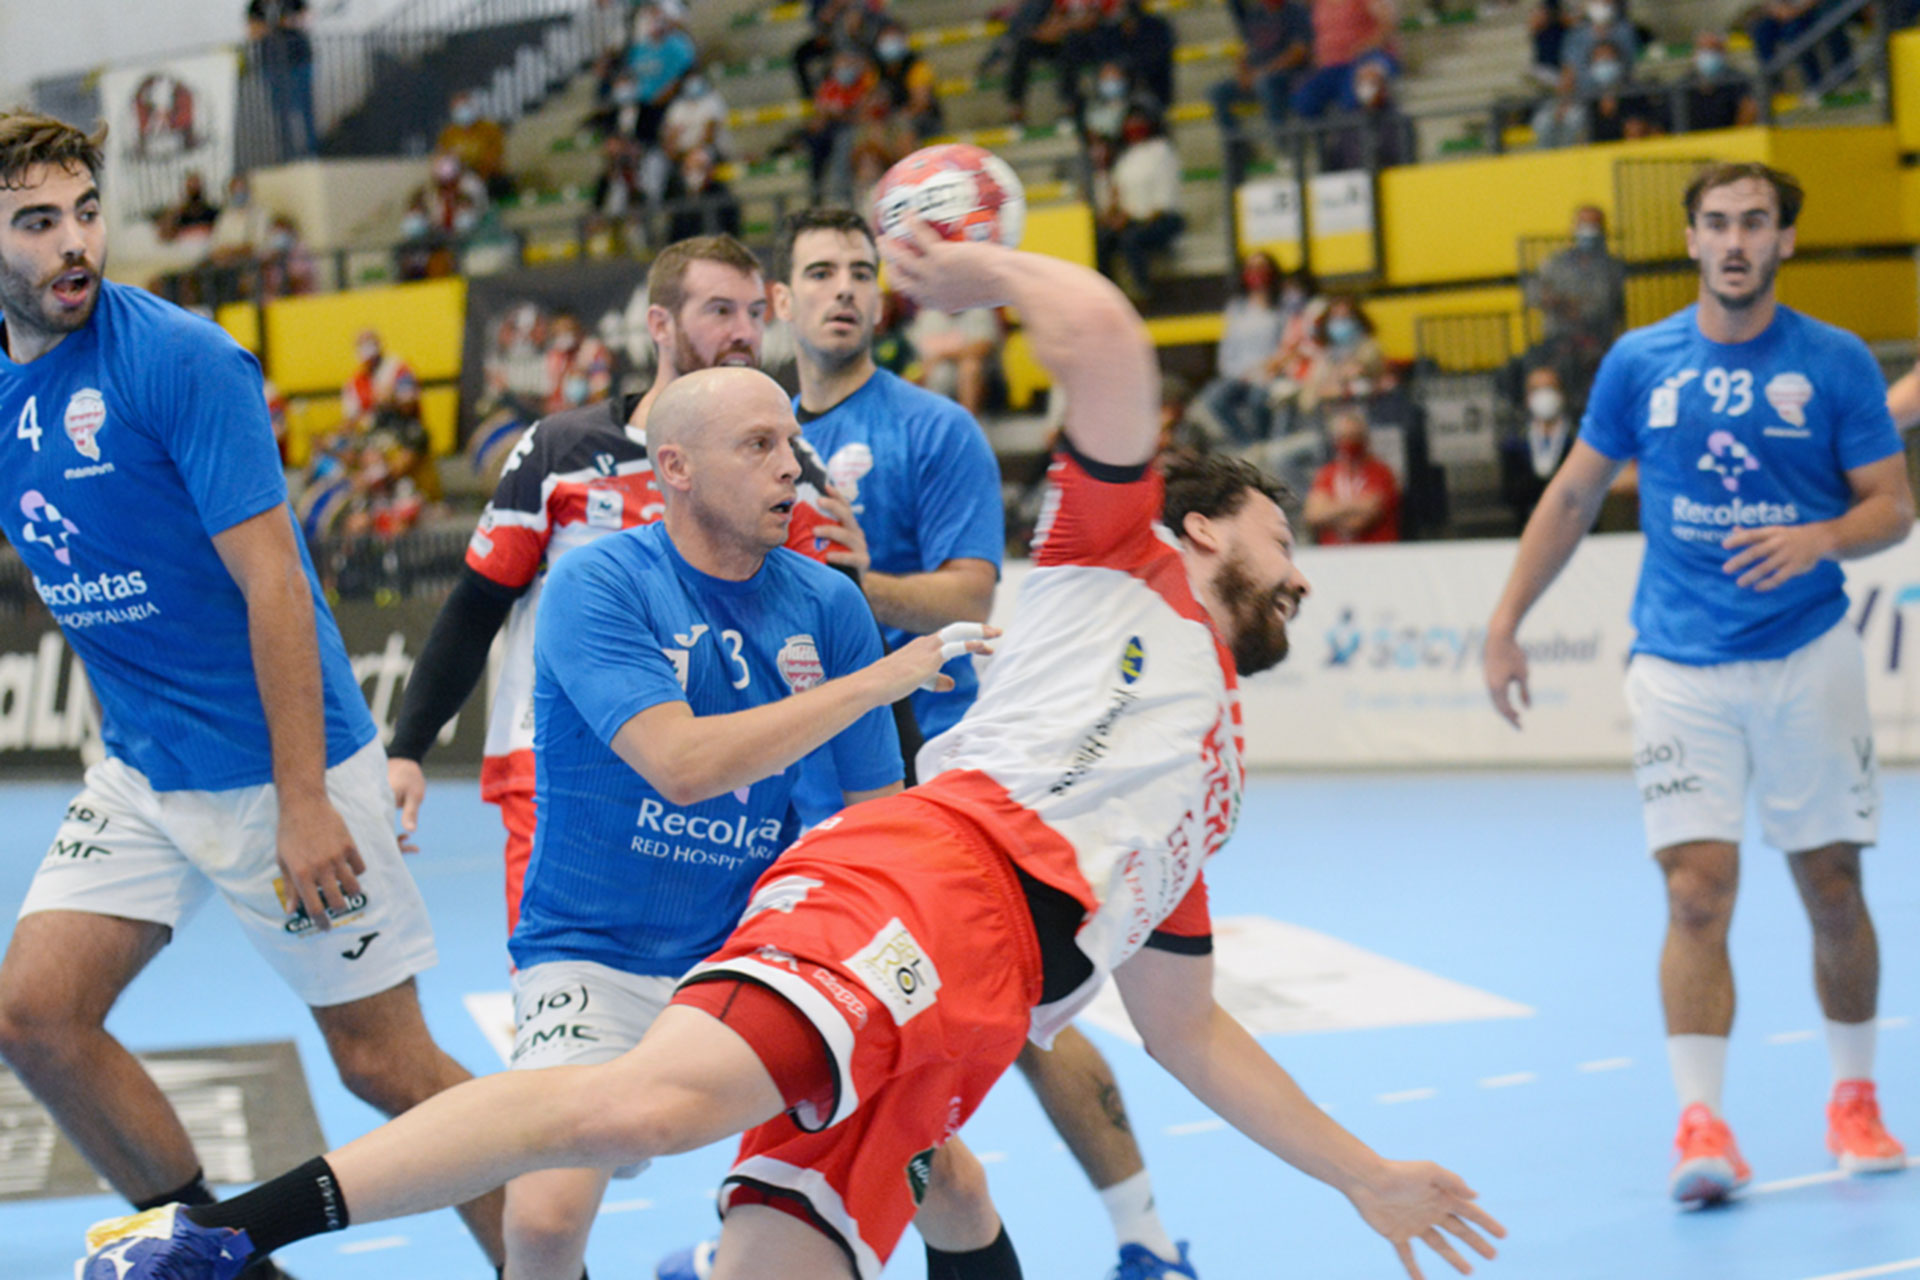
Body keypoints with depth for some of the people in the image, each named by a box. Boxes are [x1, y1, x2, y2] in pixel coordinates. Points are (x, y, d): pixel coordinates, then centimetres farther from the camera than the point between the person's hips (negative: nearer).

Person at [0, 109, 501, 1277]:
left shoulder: (180, 360, -16)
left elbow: (273, 584, -18)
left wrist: (304, 804, -20)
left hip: (283, 769, -6)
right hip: (141, 774, 6)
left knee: (382, 1060, -3)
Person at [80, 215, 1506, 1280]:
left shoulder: (1207, 789, 41)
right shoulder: (1123, 564, 20)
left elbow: (1188, 1032, 43)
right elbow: (1101, 334, 3)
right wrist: (984, 271, 22)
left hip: (966, 1008, 8)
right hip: (937, 874, -8)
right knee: (658, 1098, -33)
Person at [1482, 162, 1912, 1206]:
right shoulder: (1640, 363, 3)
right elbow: (1573, 496, 13)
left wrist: (1821, 538, -21)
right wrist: (1506, 623, 10)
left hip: (1808, 658, 0)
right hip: (1681, 665, 0)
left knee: (1832, 888, 6)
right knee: (1698, 889, -11)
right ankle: (1700, 1122, -13)